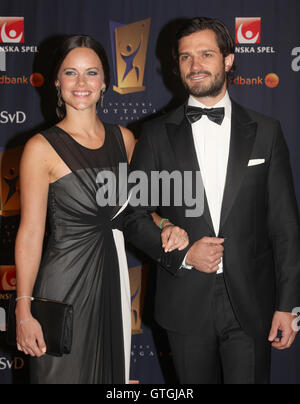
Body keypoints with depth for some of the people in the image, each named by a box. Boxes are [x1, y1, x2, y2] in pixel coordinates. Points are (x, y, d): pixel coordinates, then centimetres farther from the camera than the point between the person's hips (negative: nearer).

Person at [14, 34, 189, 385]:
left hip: (113, 276, 5)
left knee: (112, 370, 18)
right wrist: (23, 312, -12)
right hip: (65, 282, -5)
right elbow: (30, 233, -11)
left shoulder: (123, 138, 4)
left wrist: (163, 226, -4)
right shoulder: (42, 148, -11)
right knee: (65, 373, 9)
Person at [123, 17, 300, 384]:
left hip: (251, 304, 0)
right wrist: (183, 254, -13)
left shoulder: (265, 132, 2)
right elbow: (134, 218, 3)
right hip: (186, 304, 1)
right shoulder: (157, 134, 2)